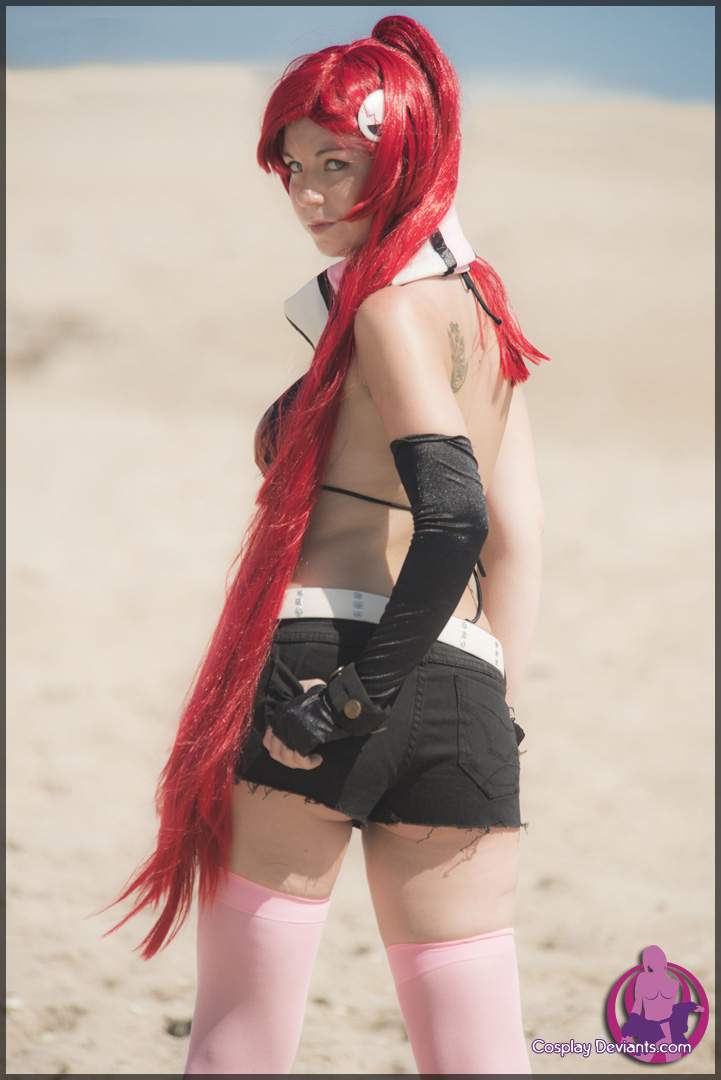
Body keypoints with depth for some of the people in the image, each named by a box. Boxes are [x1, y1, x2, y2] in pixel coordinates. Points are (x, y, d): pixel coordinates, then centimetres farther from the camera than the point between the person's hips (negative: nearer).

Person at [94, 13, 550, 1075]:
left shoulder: (388, 304, -5)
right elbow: (517, 540, 18)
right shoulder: (480, 306, 19)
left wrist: (350, 696, -17)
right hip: (461, 699, 8)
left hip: (326, 661, -8)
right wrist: (490, 707, 18)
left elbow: (453, 516, -18)